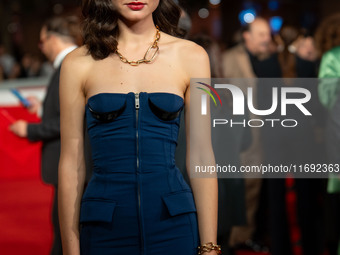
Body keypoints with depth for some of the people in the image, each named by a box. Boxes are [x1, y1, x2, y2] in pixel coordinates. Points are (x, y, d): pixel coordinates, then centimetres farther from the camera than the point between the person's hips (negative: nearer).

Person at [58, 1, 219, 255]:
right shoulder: (79, 64, 1)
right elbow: (72, 163, 2)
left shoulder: (191, 56, 2)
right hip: (104, 227, 0)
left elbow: (201, 157, 1)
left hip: (173, 224, 0)